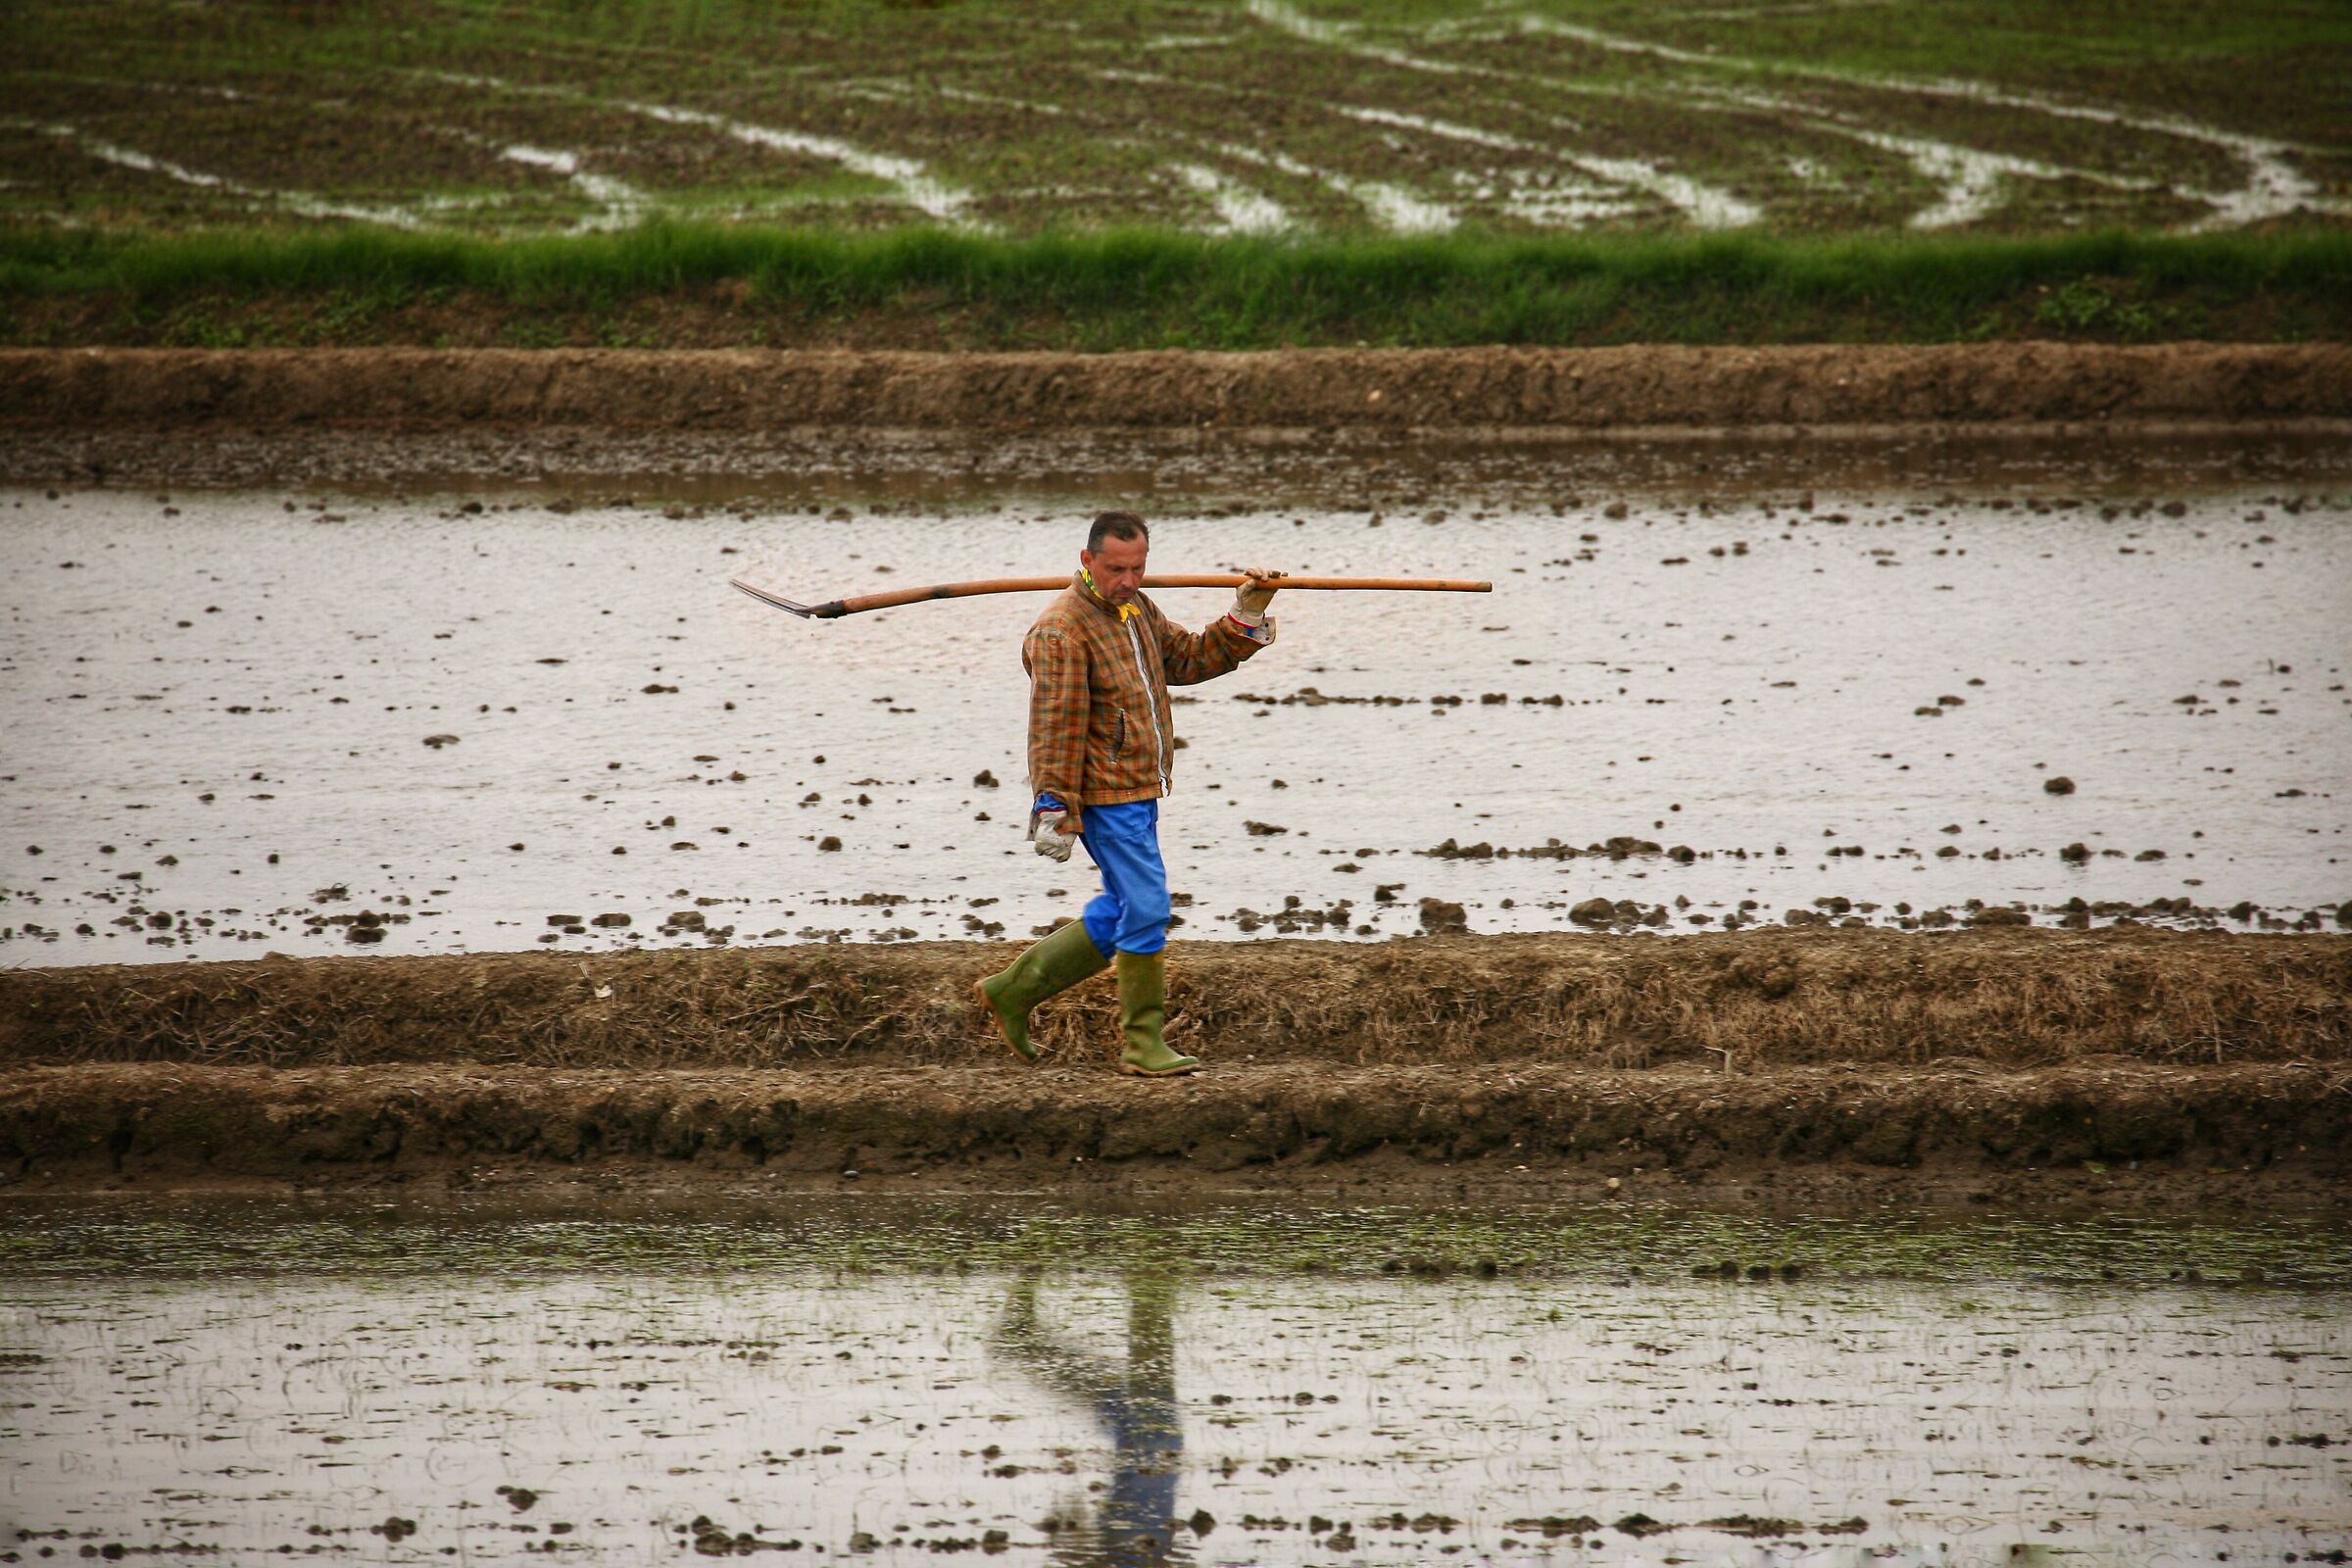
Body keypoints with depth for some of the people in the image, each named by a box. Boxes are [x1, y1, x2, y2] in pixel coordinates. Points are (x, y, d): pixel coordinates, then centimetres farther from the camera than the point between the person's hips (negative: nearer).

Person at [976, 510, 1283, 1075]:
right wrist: (1055, 812, -21)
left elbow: (1191, 659, 20)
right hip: (1106, 793, -10)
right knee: (1145, 909, -9)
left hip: (1138, 790, 10)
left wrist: (1247, 614, 7)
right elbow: (1055, 729, -20)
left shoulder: (1137, 611, 13)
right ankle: (1143, 1044, 0)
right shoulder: (1063, 631, -17)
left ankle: (1012, 991, 24)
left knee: (1120, 913, 15)